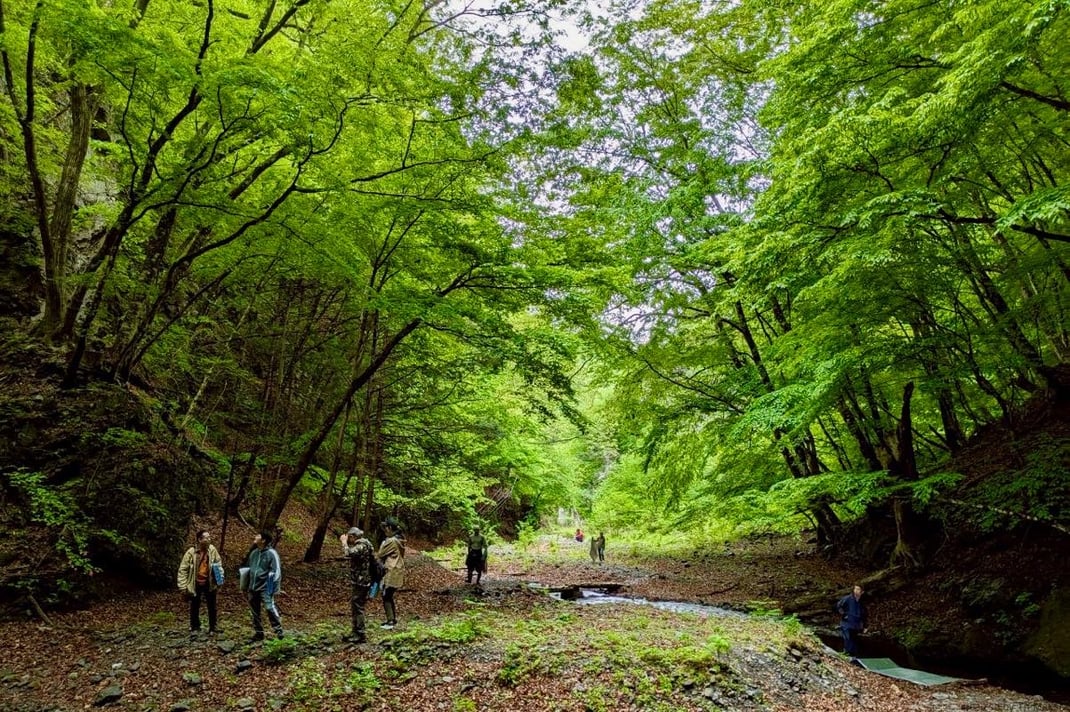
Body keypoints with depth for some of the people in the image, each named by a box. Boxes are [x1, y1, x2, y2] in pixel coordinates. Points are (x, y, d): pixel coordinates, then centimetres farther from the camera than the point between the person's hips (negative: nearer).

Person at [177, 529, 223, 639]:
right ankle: (194, 629, 30)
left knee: (212, 607, 12)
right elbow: (183, 569, -11)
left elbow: (218, 562, 11)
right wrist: (183, 586, -13)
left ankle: (212, 628, 28)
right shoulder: (191, 552, -17)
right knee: (194, 608, 12)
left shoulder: (212, 550, -7)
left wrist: (219, 569, -6)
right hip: (195, 584, -2)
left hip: (209, 583, 2)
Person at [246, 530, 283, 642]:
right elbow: (248, 567, 23)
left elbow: (276, 571, -12)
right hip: (253, 588, 7)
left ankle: (278, 629, -7)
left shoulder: (271, 553, -10)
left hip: (265, 588, -7)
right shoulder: (254, 552, 10)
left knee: (269, 607, -18)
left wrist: (274, 588, -16)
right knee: (254, 612, 12)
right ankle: (258, 633, 23)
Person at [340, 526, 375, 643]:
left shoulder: (361, 546, -19)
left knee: (357, 608, -6)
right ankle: (356, 633, 27)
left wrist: (344, 542, -21)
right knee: (355, 607, 18)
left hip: (360, 582, -11)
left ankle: (360, 635, -1)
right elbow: (351, 554, 22)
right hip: (358, 581, 11)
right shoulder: (361, 545, 14)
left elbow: (348, 554, -33)